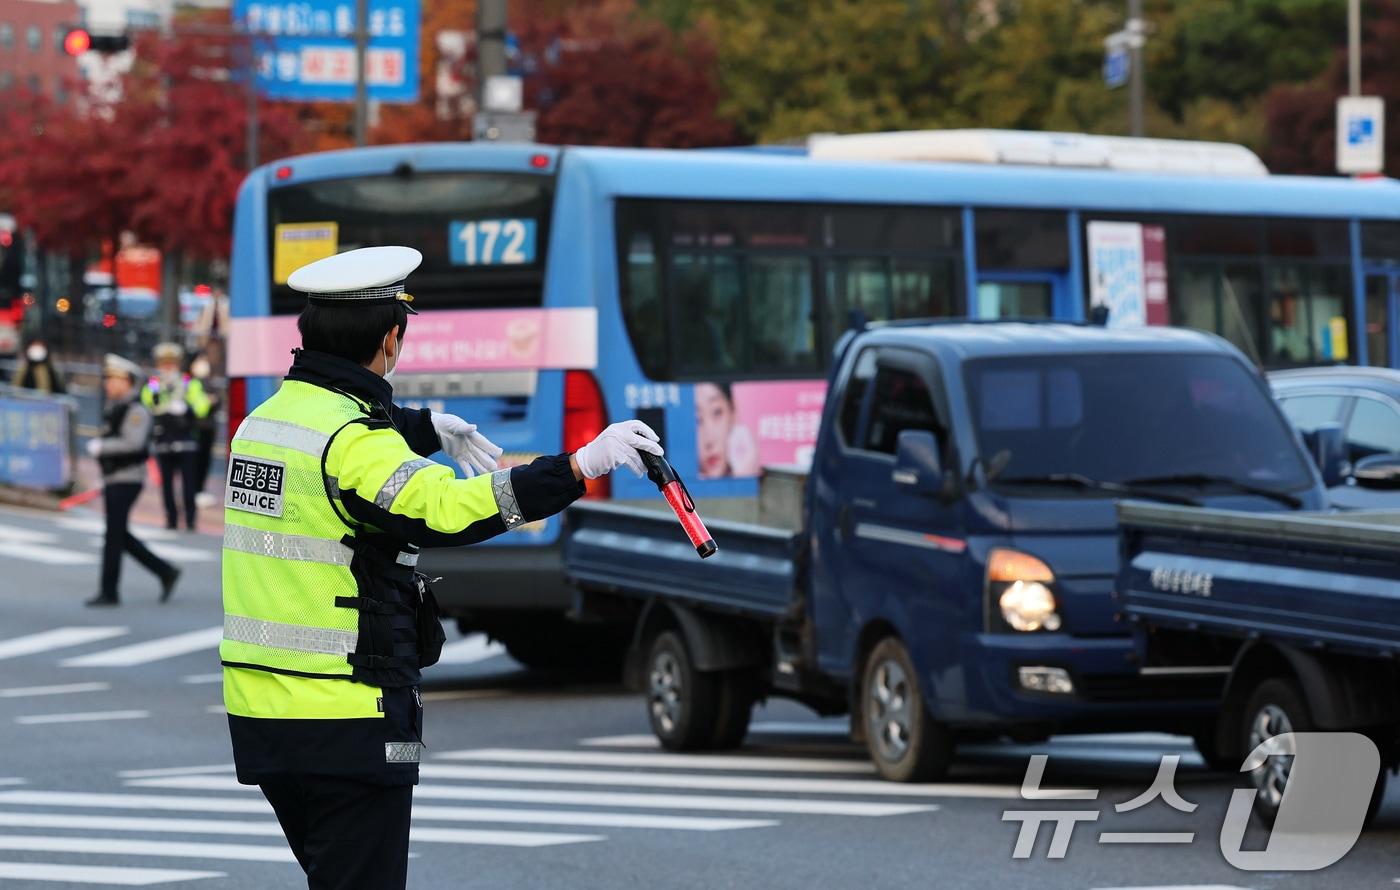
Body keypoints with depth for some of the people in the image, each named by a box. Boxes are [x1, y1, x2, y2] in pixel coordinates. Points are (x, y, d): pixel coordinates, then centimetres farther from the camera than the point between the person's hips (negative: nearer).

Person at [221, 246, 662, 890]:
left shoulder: (265, 420, 11)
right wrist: (581, 467, -34)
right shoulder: (353, 441, -18)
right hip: (344, 718, -9)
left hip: (259, 714, 9)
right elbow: (447, 511, -34)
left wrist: (431, 429, 45)